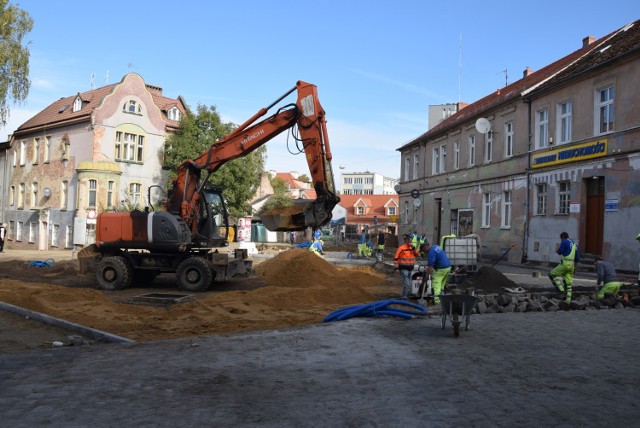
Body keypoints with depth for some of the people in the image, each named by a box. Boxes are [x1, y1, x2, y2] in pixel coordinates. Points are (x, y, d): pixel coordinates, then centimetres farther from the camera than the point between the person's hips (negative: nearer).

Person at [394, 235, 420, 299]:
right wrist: (396, 267, -14)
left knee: (409, 284, 16)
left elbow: (418, 255, 1)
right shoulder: (401, 248, -12)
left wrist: (414, 249, -13)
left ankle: (406, 295, 29)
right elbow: (396, 258, -11)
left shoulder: (412, 248, 9)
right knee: (406, 283, -14)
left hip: (410, 268, 7)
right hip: (404, 268, -7)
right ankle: (404, 296, -8)